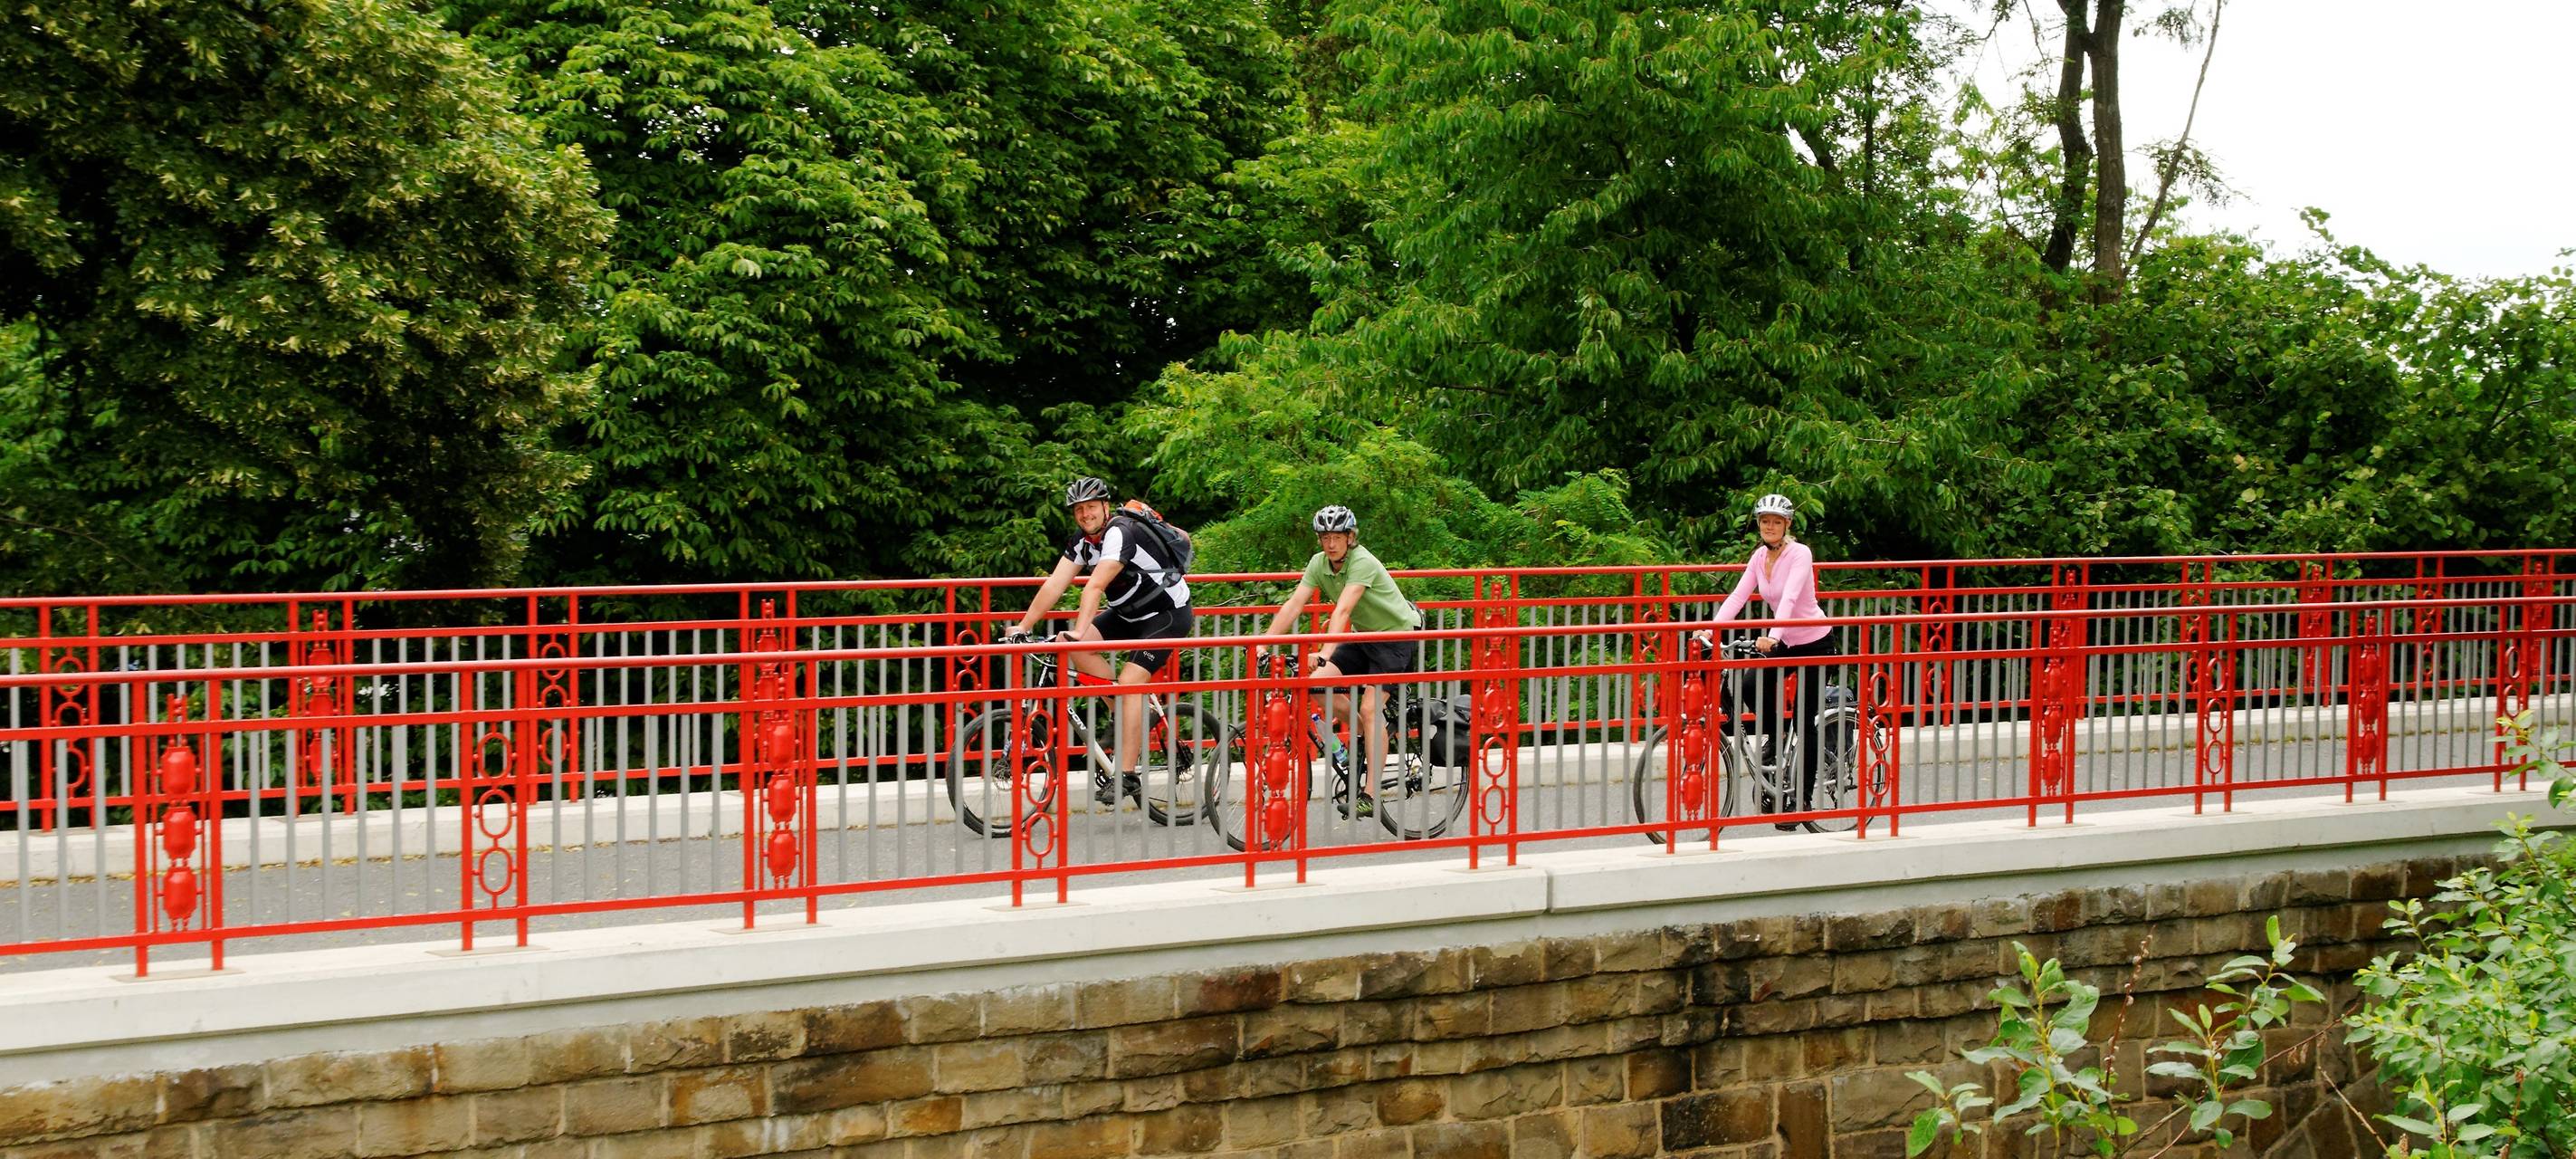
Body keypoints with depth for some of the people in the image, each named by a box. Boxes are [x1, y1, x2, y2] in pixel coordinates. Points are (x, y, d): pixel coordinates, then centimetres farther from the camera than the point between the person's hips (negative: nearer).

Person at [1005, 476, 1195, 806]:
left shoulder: (1120, 533, -25)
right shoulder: (1082, 540, 0)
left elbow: (1095, 587, -37)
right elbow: (1054, 585, -6)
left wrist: (1079, 632, -45)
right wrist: (1023, 627, -13)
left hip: (1169, 614, -9)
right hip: (1131, 612, 9)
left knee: (1129, 683, -22)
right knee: (1072, 645, -9)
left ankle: (1126, 775, -17)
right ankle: (1128, 718, 2)